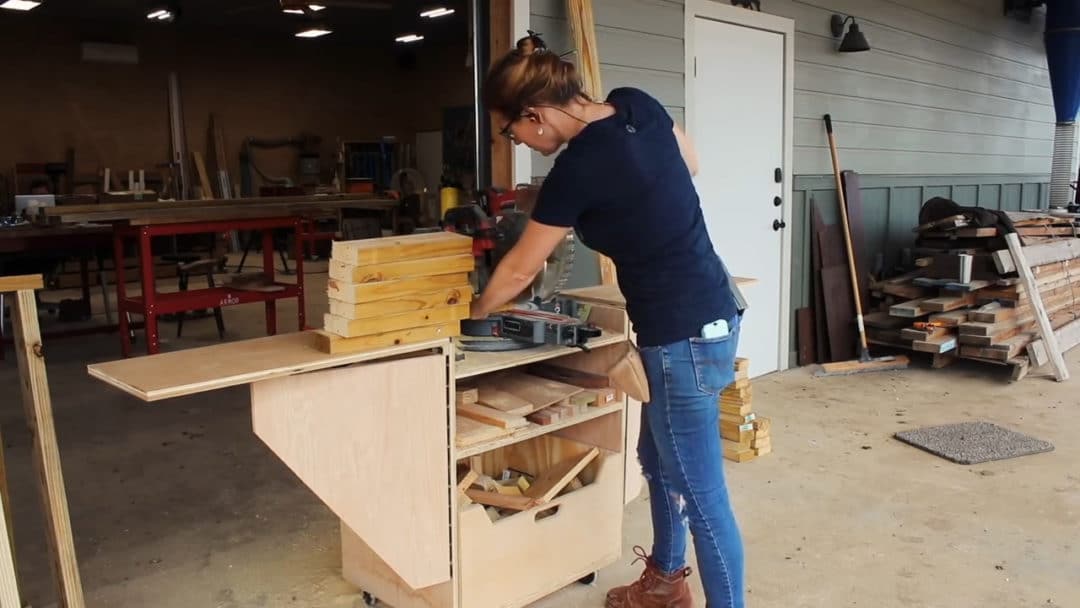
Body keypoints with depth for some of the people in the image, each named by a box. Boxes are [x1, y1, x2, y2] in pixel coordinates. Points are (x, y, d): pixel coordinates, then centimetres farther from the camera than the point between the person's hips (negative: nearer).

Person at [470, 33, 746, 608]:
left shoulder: (577, 169, -22)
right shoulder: (636, 103, 0)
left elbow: (519, 269, -7)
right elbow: (690, 165, 19)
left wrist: (471, 313, 10)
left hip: (684, 337, -10)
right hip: (710, 310, 10)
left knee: (701, 494, 3)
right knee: (657, 459, 24)